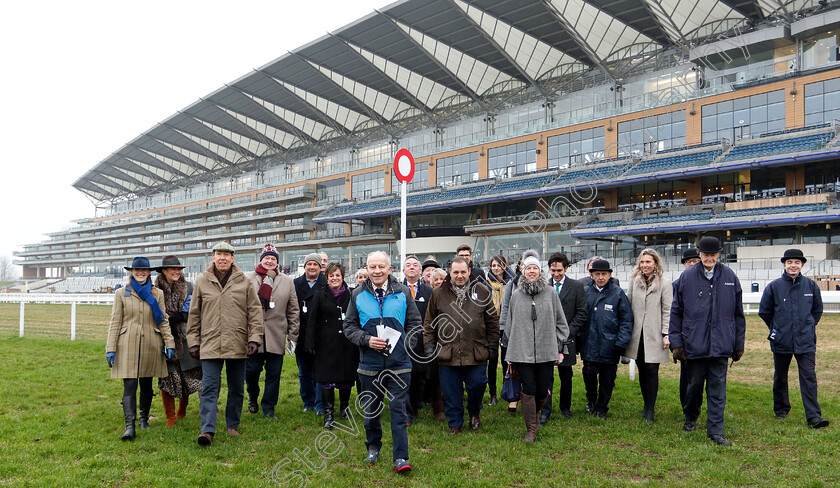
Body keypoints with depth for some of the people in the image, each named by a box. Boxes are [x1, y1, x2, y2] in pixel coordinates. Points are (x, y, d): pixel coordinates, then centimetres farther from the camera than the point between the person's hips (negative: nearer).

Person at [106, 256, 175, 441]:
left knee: (146, 384, 10)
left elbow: (163, 321, 9)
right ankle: (130, 426, -11)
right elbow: (114, 322, 3)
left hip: (151, 346, 2)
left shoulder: (157, 294, 8)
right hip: (128, 345, -2)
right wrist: (111, 348, -3)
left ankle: (144, 418, 27)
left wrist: (169, 344, 2)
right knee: (129, 385, -9)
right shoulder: (121, 294, 5)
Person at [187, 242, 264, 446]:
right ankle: (207, 430, -7)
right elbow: (194, 314, 10)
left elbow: (255, 311, 3)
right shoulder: (202, 282, 6)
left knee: (236, 389, 10)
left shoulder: (244, 282, 4)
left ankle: (233, 426, 24)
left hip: (237, 345, 1)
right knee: (209, 387, -7)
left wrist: (255, 338, -5)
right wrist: (193, 341, 6)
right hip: (210, 344, 0)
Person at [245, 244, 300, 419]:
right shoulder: (247, 278, 6)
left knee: (274, 374, 4)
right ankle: (253, 398, 31)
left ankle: (268, 409, 18)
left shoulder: (287, 281, 12)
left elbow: (293, 311, 12)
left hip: (276, 337, 2)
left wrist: (293, 336, 7)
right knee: (251, 369, 1)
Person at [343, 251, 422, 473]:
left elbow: (415, 324, 8)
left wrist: (403, 343, -7)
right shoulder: (358, 295, 5)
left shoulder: (403, 292, 3)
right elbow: (349, 326, 7)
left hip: (399, 363, -1)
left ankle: (400, 458, 3)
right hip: (370, 363, 2)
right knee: (371, 410, 13)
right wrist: (367, 340, -10)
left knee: (399, 409, -2)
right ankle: (373, 448, 33)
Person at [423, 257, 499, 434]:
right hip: (447, 352, 1)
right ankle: (455, 423, 23)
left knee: (477, 384, 2)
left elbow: (492, 320, 10)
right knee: (451, 390, 5)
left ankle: (474, 413, 32)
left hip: (476, 352, 0)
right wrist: (429, 346, 6)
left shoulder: (482, 291, 5)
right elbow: (429, 323, 11)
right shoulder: (439, 293, 5)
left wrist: (492, 345, 8)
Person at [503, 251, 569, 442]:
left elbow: (560, 322, 9)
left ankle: (534, 414, 34)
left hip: (546, 352, 0)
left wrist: (559, 348, 6)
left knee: (543, 390, 3)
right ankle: (531, 430, 8)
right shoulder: (516, 295, 7)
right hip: (522, 352, 0)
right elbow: (510, 325, 14)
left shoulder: (550, 293, 4)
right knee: (528, 390, -3)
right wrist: (510, 351, 12)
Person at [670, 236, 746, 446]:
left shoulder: (730, 278, 5)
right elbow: (676, 312, 3)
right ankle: (691, 418, 35)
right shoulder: (687, 277, 1)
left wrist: (739, 344, 9)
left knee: (718, 388, 1)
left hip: (721, 346, 1)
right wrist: (676, 342, -1)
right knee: (694, 384, 12)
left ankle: (715, 430, 8)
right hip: (694, 344, 0)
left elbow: (738, 314, 10)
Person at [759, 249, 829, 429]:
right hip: (781, 341, 0)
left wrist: (808, 327, 14)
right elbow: (764, 311, 9)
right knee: (780, 378, 11)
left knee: (809, 377, -7)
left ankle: (814, 416, -7)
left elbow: (817, 309, 16)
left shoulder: (811, 285, 2)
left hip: (805, 341, 0)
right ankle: (781, 410, 27)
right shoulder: (774, 286, -2)